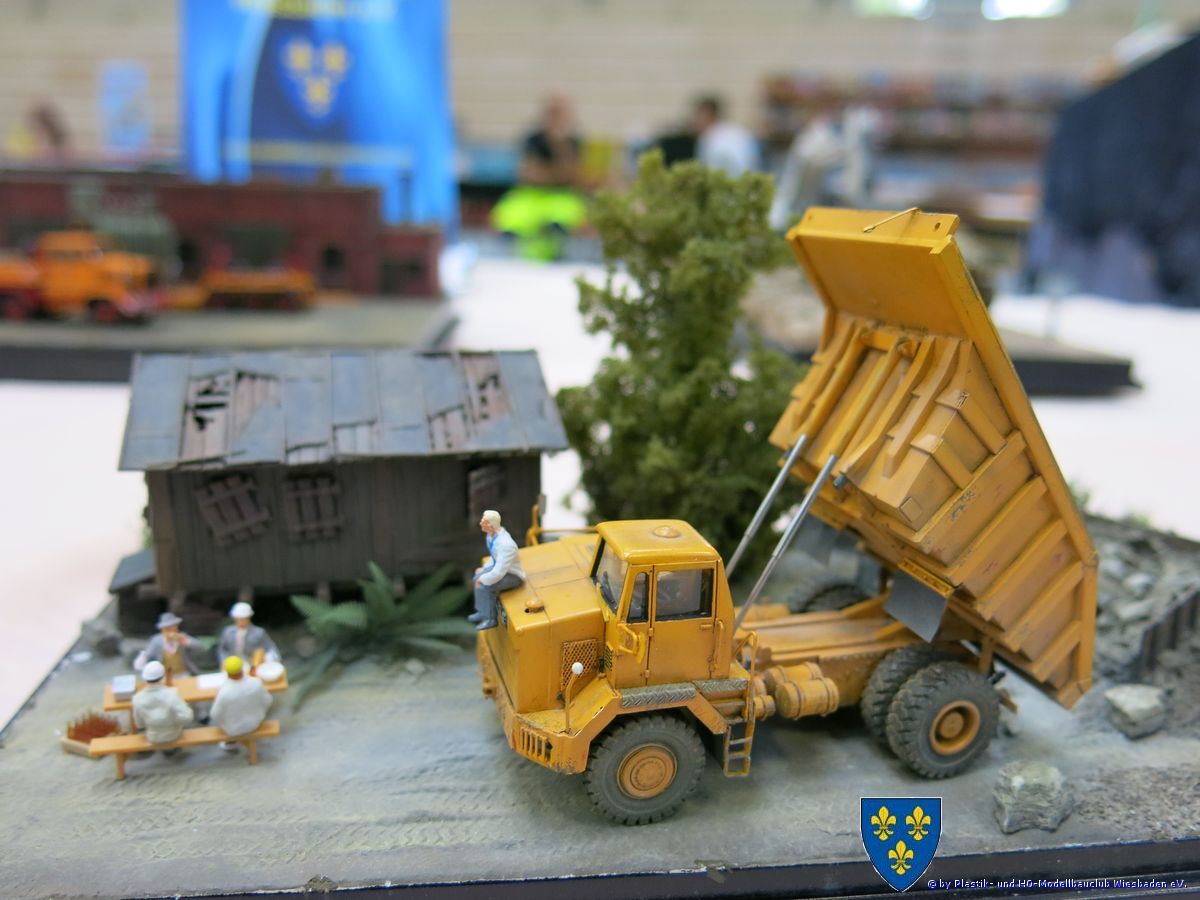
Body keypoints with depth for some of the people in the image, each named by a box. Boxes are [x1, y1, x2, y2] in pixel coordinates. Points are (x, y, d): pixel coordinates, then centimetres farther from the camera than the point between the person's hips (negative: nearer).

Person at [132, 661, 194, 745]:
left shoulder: (137, 699, -26)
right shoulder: (172, 694, -34)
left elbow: (140, 724, -10)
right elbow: (186, 718, -34)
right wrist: (188, 710, -12)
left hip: (153, 738, 2)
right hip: (173, 735, -2)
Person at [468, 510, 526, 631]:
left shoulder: (505, 545, -38)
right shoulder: (493, 533, -10)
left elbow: (498, 573, -35)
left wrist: (483, 579, -20)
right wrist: (485, 568, 8)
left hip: (513, 575, -9)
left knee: (484, 586, -21)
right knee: (478, 577, 7)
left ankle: (489, 619, 0)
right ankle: (482, 611, 22)